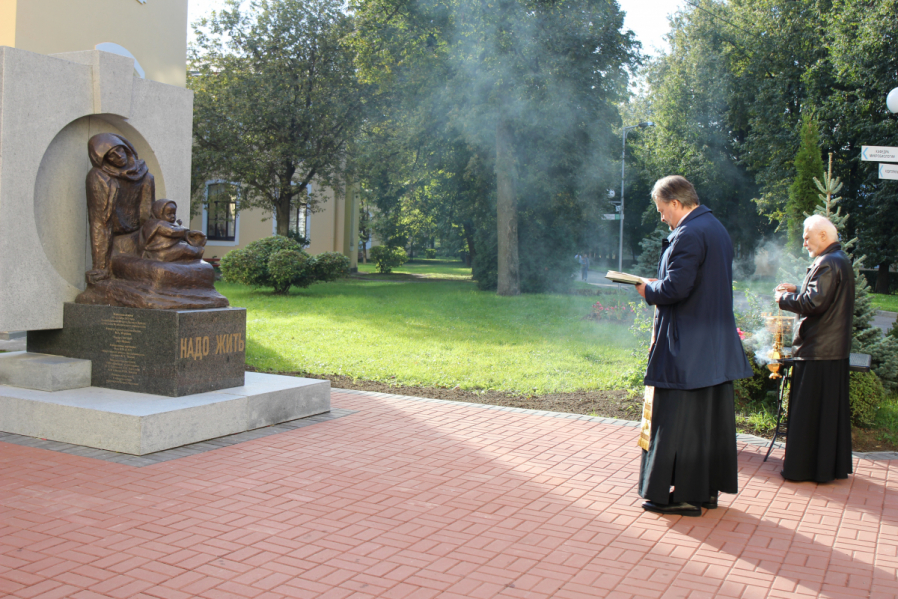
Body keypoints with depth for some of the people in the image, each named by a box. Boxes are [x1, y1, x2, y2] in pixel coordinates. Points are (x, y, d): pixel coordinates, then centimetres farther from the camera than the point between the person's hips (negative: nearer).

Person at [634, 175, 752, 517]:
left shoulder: (688, 235, -18)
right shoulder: (717, 229, 14)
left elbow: (676, 287, -25)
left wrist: (649, 290, -6)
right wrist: (659, 285, 14)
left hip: (688, 346, -10)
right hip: (717, 346, 10)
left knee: (678, 420, -1)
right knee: (711, 417, 14)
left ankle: (685, 495, 5)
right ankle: (708, 488, 24)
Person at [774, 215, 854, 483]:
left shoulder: (827, 264, -18)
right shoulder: (842, 261, 14)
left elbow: (814, 303, -25)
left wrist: (784, 298, -11)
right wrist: (797, 290, 13)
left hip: (817, 350, -10)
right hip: (836, 349, 10)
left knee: (809, 411, -2)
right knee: (833, 408, 16)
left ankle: (804, 467, 5)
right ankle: (834, 465, 24)